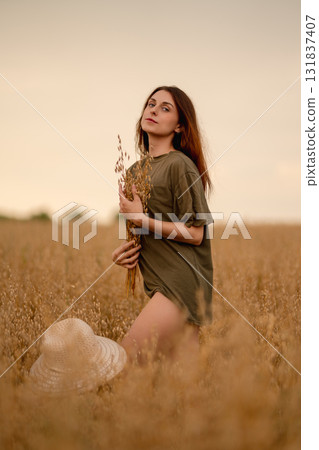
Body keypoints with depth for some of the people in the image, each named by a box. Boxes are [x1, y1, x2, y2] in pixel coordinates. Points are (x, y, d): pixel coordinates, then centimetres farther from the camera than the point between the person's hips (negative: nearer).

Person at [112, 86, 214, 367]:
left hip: (182, 281, -8)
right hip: (159, 282, 8)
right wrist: (126, 249, 4)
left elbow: (195, 234, -13)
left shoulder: (180, 165, -9)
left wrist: (141, 219, -15)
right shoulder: (136, 169, 16)